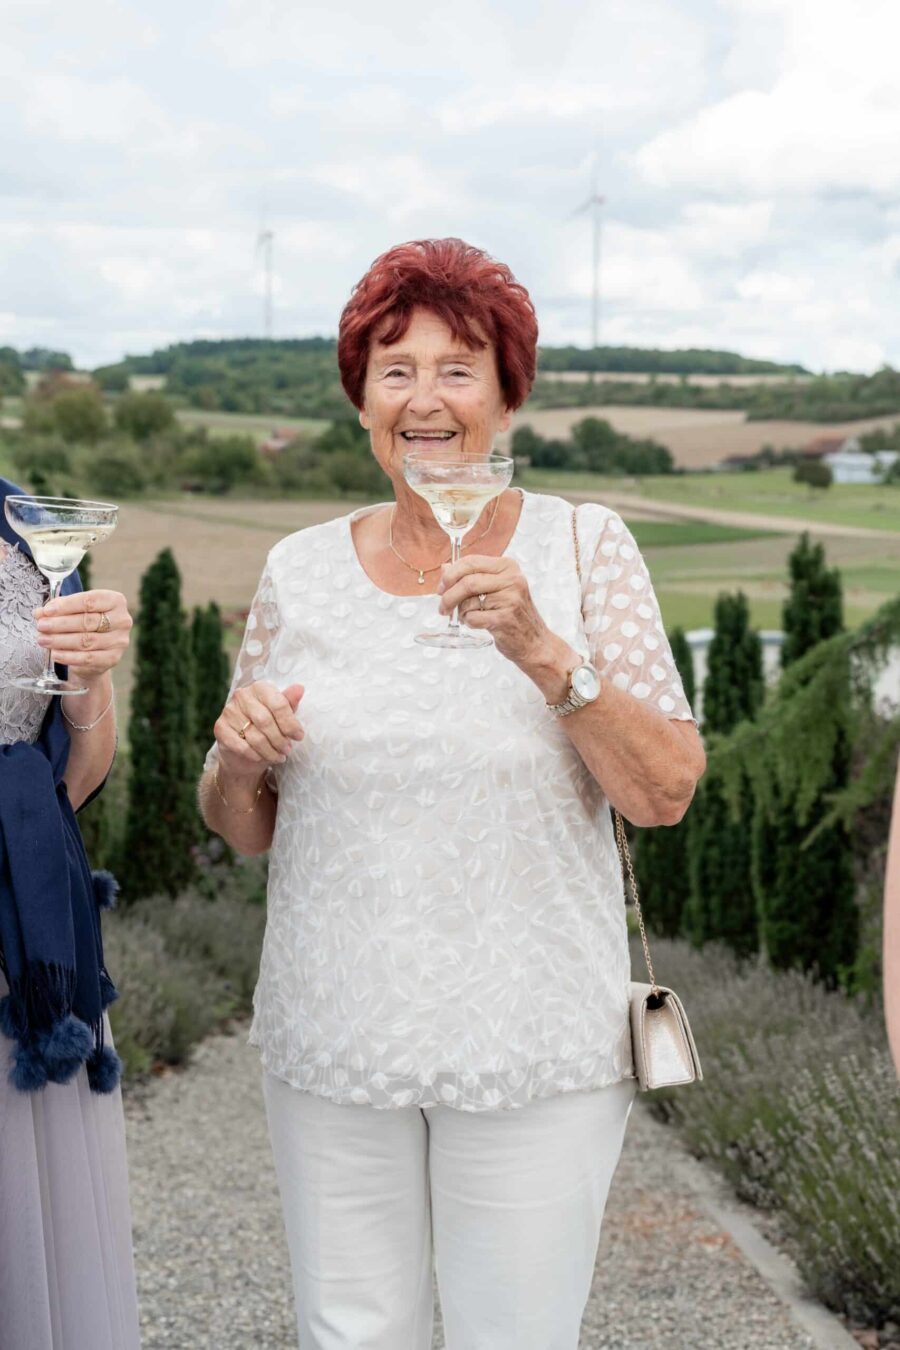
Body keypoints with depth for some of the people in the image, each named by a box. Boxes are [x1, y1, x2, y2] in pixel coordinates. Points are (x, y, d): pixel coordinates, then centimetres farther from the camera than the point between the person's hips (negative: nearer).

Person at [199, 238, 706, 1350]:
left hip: (534, 1049, -2)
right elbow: (242, 829, 10)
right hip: (332, 1040, 2)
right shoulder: (299, 570, 3)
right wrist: (238, 756, -12)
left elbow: (666, 795, -9)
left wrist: (543, 652, -22)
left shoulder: (583, 547, -3)